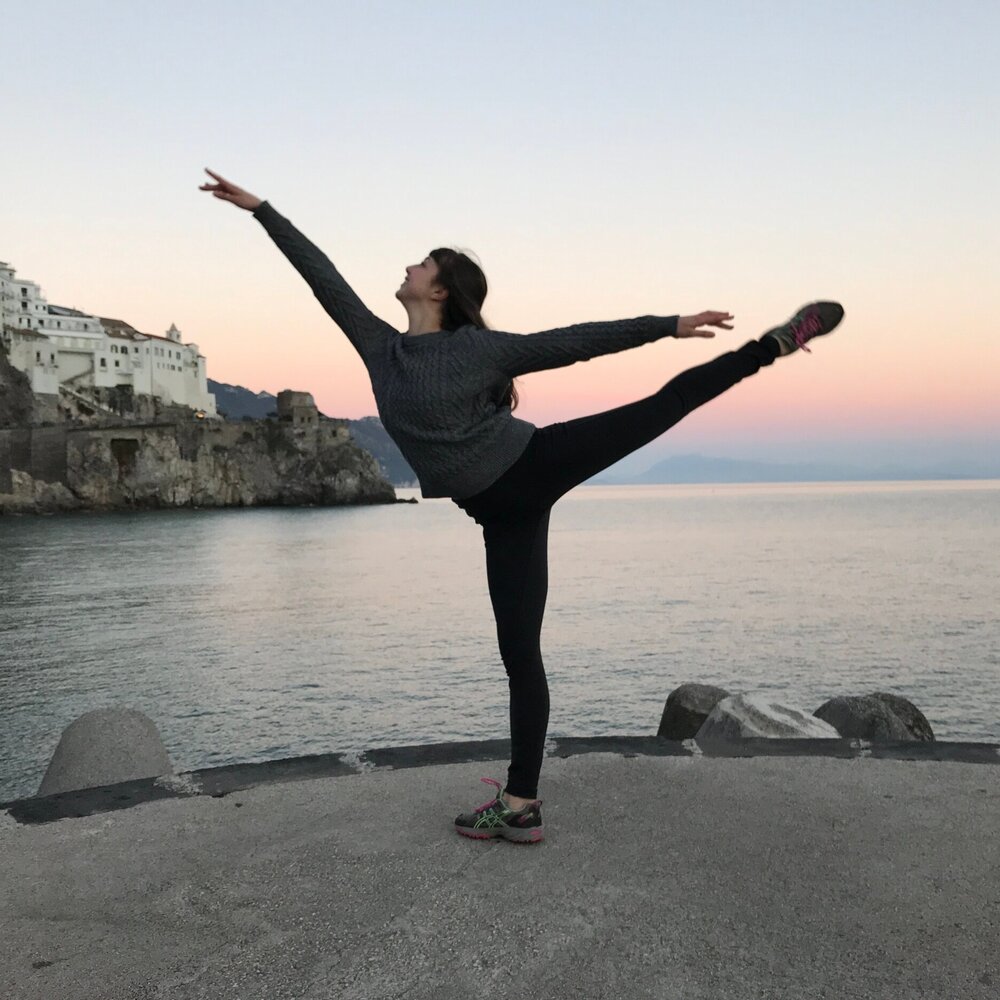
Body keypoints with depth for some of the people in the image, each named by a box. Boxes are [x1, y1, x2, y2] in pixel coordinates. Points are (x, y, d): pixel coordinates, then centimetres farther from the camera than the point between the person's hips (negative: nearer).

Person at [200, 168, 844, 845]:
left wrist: (668, 325, -7)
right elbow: (322, 276, 13)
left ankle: (776, 344, 4)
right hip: (502, 512, 3)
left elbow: (578, 341, -4)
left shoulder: (481, 348, -5)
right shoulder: (379, 345, 8)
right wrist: (258, 208, 20)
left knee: (667, 403, -14)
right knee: (519, 652, 3)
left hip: (534, 465, -3)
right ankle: (521, 805, 7)